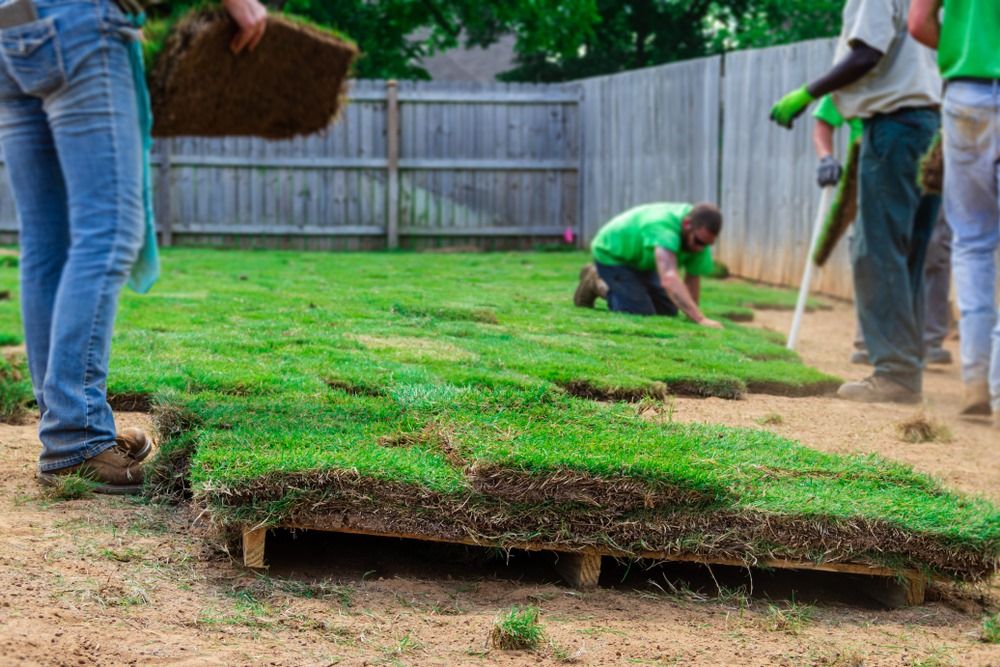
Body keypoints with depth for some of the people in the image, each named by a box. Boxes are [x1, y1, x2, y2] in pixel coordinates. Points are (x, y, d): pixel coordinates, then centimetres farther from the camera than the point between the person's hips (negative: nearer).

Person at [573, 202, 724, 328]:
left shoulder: (700, 234, -19)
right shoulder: (664, 226, -44)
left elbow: (692, 280, -10)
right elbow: (669, 279, -57)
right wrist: (700, 319, -63)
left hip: (641, 260, 8)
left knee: (668, 312, 11)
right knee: (641, 315, -18)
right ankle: (596, 284, 7)